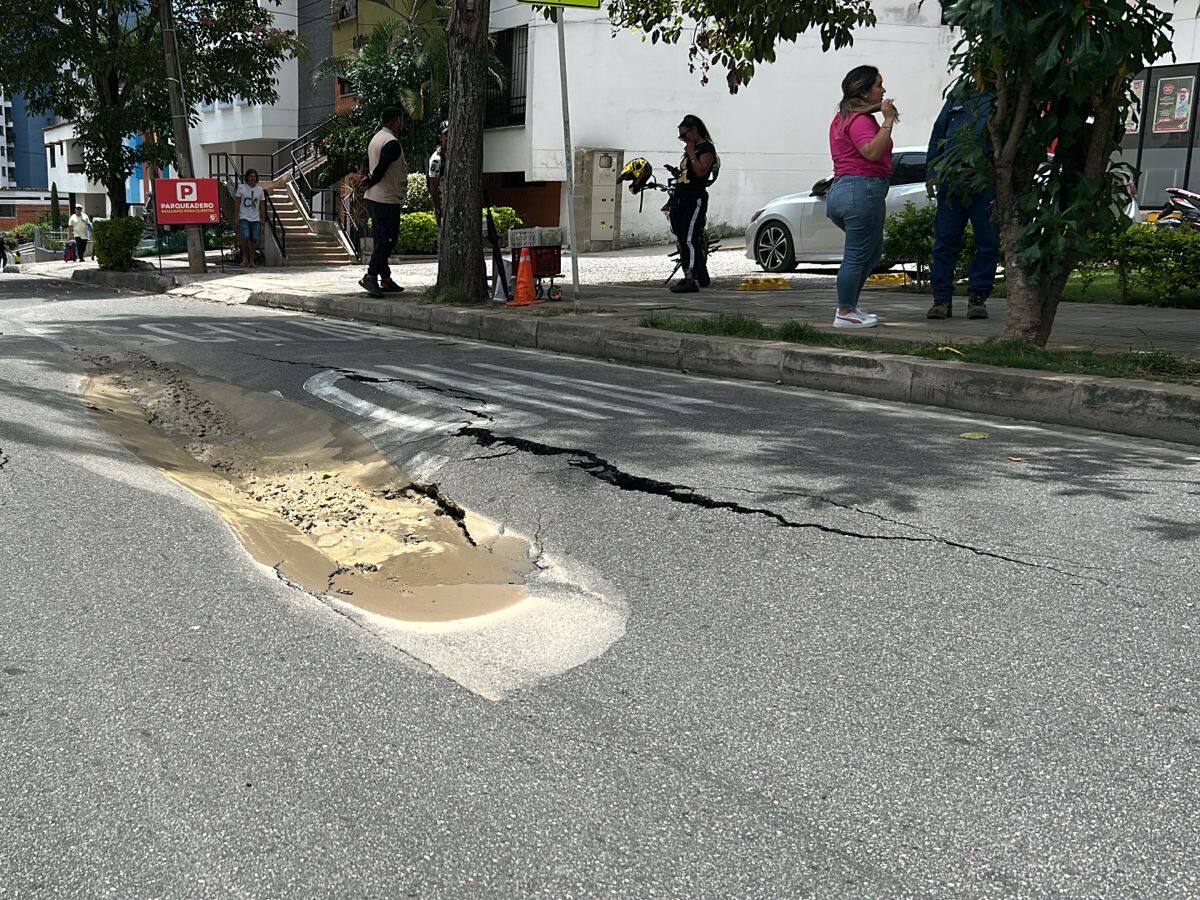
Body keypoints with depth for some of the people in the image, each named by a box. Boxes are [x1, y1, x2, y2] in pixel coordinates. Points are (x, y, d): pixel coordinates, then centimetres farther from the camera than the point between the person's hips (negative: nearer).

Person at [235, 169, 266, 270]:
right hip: (244, 218, -2)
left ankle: (251, 260, 10)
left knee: (254, 240, -1)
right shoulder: (241, 188, 1)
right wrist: (236, 217, -2)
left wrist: (262, 218, 6)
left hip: (255, 219, 2)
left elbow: (262, 205, 12)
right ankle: (245, 258, -2)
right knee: (245, 238, -17)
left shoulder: (259, 190, 7)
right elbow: (237, 204, 3)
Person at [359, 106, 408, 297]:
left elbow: (367, 165, 18)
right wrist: (370, 183, -4)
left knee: (381, 240, 12)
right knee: (386, 240, -7)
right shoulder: (392, 143, -16)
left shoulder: (375, 139, 15)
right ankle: (371, 276, -12)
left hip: (373, 198, 10)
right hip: (388, 199, -10)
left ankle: (385, 279, 17)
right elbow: (380, 169, -20)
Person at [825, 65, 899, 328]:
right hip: (863, 189, -11)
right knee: (857, 255, -4)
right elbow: (873, 151, -26)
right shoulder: (860, 119, -12)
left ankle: (850, 305, 21)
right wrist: (888, 121, -19)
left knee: (872, 251, 20)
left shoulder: (843, 117, 20)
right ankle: (845, 314, 1)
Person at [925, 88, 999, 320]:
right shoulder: (956, 97, 17)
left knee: (988, 241, 1)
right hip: (951, 180, 2)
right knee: (945, 239, 1)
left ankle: (978, 297, 10)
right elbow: (937, 134, 20)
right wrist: (932, 172, 10)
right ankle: (942, 298, 6)